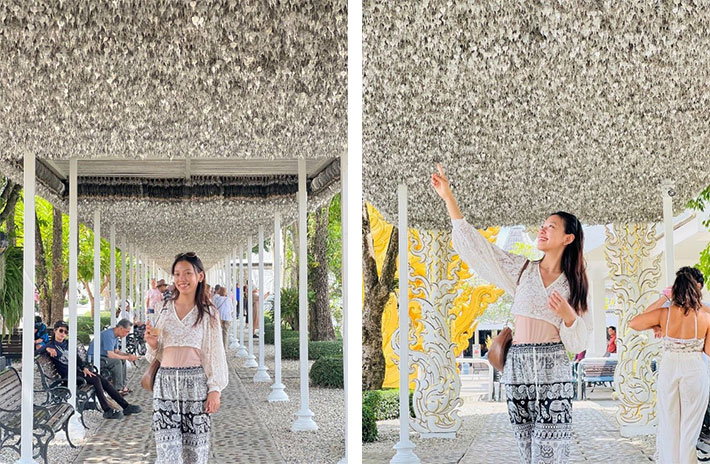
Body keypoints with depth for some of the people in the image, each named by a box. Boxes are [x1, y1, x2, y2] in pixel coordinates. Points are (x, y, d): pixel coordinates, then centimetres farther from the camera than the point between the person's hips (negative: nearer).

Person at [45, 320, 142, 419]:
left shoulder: (68, 343, 21)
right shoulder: (51, 345, 2)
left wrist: (85, 368, 0)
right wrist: (48, 349, -36)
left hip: (78, 370, 6)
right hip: (68, 376, -6)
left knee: (103, 380, -13)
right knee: (96, 380, -27)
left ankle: (126, 406, -16)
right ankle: (107, 410, -29)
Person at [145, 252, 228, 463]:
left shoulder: (208, 313, 4)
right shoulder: (165, 309, 11)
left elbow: (214, 353, 2)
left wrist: (215, 389, -5)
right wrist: (152, 343, -4)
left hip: (195, 382, -2)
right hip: (166, 382, 2)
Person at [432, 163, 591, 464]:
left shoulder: (573, 284, 8)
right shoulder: (522, 269, 11)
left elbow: (578, 341, 7)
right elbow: (476, 245, 7)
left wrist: (568, 315, -14)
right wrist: (448, 198, 3)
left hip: (553, 370, -2)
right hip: (518, 366, 2)